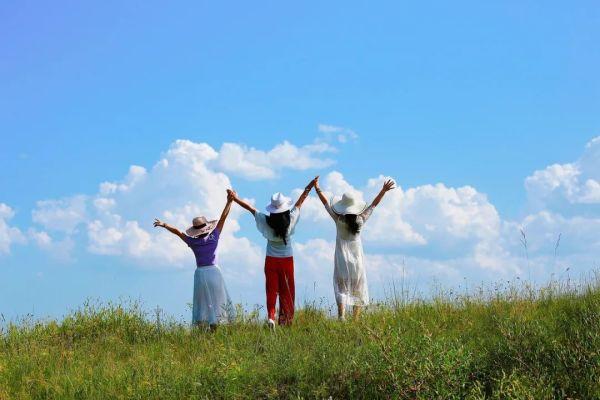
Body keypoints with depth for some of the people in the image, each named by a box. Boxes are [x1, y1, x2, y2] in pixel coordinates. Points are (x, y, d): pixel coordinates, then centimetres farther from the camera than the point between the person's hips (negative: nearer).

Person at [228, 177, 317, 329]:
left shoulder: (266, 222, -14)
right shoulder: (290, 220, -15)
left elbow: (250, 208, -3)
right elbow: (300, 202, -2)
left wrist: (236, 199, 8)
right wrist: (309, 187, 9)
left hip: (271, 260, 1)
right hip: (287, 260, 0)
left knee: (271, 290, 9)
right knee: (287, 292, 9)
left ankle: (271, 316, -8)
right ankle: (285, 320, 10)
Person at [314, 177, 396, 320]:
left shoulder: (339, 220, -12)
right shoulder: (361, 220, -8)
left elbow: (326, 203, -5)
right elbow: (374, 204, 1)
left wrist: (317, 188, 2)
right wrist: (384, 190, 9)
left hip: (342, 260, -2)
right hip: (357, 259, 2)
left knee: (341, 288, -1)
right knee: (358, 290, 11)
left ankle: (342, 316, -19)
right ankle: (356, 319, 12)